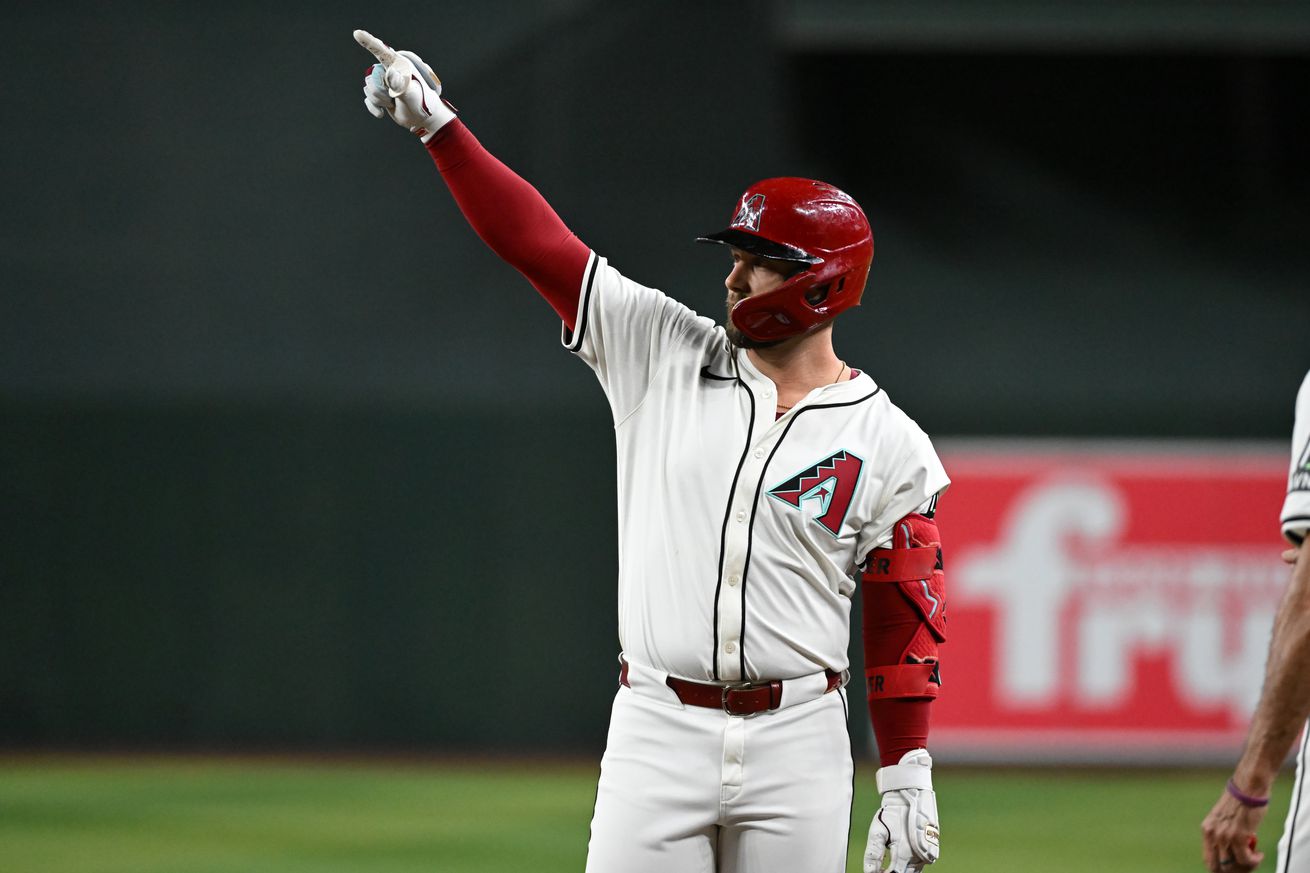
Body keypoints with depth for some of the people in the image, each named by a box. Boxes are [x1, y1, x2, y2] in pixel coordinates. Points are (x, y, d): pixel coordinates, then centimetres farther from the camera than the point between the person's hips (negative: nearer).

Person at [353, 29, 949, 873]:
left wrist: (909, 778, -3)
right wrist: (438, 125, -2)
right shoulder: (663, 352, 6)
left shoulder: (889, 446, 1)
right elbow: (538, 241, 4)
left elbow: (906, 624, 1)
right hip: (656, 734, 1)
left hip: (798, 741, -1)